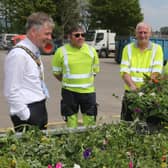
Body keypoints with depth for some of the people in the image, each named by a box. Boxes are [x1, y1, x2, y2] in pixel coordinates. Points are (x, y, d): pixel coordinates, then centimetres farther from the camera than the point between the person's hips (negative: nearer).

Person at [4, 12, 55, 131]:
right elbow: (11, 92, -20)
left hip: (40, 109, 9)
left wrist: (41, 111, 18)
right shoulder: (18, 54, -19)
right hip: (28, 114, -9)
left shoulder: (34, 52, 11)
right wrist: (27, 116, -17)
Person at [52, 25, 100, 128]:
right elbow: (56, 73, 4)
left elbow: (95, 70, 14)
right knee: (71, 123, 9)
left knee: (90, 122, 10)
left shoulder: (91, 50, 3)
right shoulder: (62, 51, -6)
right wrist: (67, 82, 9)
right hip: (69, 92, -2)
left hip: (88, 91, 2)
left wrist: (86, 82, 9)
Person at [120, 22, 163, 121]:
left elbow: (156, 72, -7)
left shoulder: (157, 49, 3)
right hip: (130, 92, 2)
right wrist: (132, 86, -20)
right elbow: (124, 71, -3)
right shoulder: (128, 48, 7)